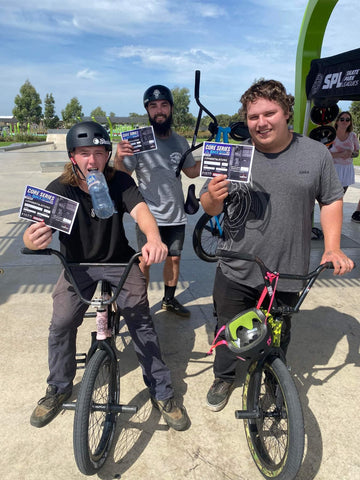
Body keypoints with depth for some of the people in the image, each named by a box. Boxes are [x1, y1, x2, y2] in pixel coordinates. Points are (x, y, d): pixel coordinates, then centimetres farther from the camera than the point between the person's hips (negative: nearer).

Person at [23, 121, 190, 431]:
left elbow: (140, 210, -33)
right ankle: (59, 389, 20)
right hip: (78, 265, 1)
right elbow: (37, 232, -27)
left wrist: (154, 239, -56)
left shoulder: (120, 182, -16)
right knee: (61, 325, -9)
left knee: (142, 324, -7)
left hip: (120, 262, 0)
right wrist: (34, 239, -53)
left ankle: (162, 393, 13)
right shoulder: (59, 190, -16)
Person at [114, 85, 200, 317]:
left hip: (176, 215, 5)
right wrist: (118, 158, -36)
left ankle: (169, 300, 34)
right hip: (149, 216, -5)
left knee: (174, 258, 15)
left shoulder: (180, 141, 5)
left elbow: (192, 171, 17)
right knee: (145, 261, 4)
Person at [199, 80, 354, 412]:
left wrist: (333, 247, -5)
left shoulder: (316, 153, -2)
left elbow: (332, 200, 6)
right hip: (236, 272, 0)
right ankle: (224, 378, 43)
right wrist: (214, 197, -24)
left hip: (287, 272, 1)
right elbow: (210, 208, 0)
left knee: (278, 334, 20)